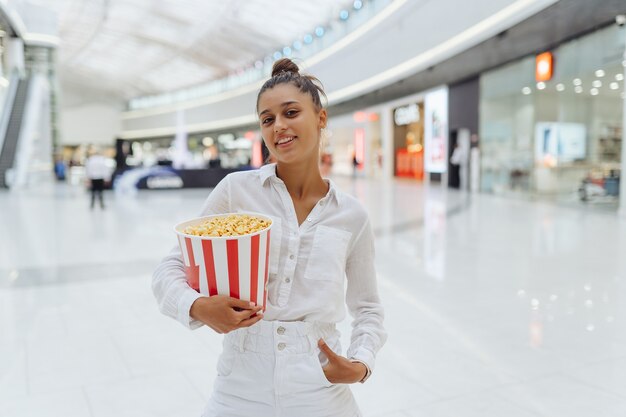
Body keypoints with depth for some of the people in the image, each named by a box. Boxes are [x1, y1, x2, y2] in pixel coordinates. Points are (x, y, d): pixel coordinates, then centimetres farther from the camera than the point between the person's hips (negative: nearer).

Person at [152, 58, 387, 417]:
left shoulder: (353, 216, -1)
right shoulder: (237, 189, -5)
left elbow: (367, 308, 11)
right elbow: (170, 269, -1)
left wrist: (361, 365, -5)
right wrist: (198, 307, -20)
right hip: (241, 387, -1)